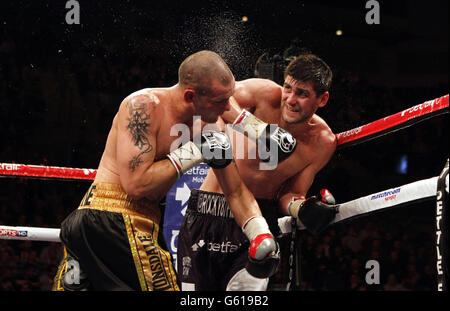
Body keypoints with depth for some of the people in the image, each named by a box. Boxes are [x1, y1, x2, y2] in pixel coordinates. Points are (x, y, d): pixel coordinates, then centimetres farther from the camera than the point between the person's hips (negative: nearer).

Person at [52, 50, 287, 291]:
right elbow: (136, 185, -23)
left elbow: (236, 191, 14)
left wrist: (261, 234, -1)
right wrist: (193, 153, -17)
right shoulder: (143, 106, -16)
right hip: (111, 215, -8)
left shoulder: (211, 125, 5)